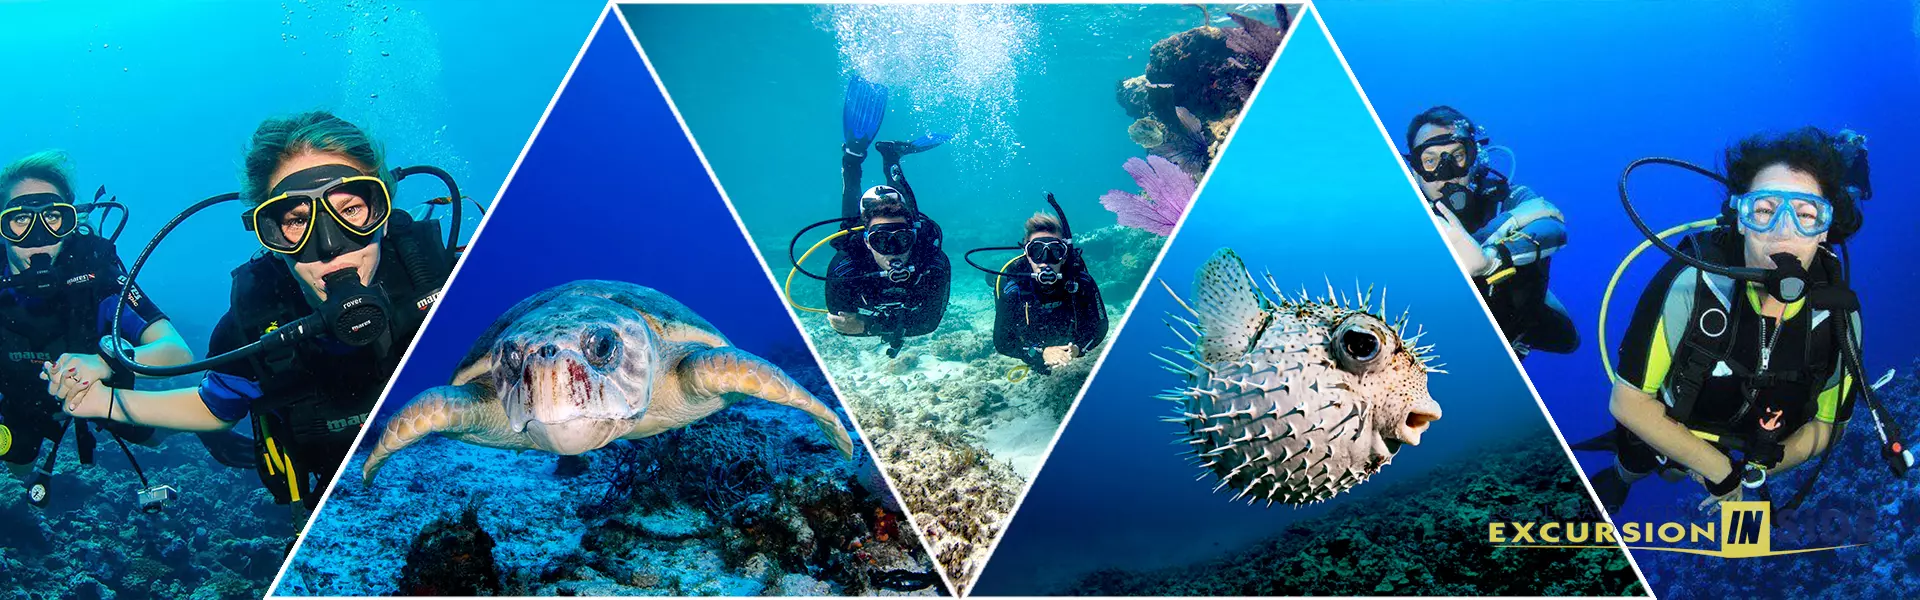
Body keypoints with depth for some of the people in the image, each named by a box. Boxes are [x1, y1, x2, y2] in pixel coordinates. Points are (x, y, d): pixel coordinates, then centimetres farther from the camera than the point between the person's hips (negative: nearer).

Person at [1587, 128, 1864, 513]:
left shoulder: (1839, 318, -25)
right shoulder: (1690, 286, -37)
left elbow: (1827, 423, -8)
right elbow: (1627, 402, -30)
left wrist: (1753, 472, -20)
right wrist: (1721, 471, -27)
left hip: (1751, 450, 3)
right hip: (1658, 433, -3)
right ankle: (1621, 478, 62)